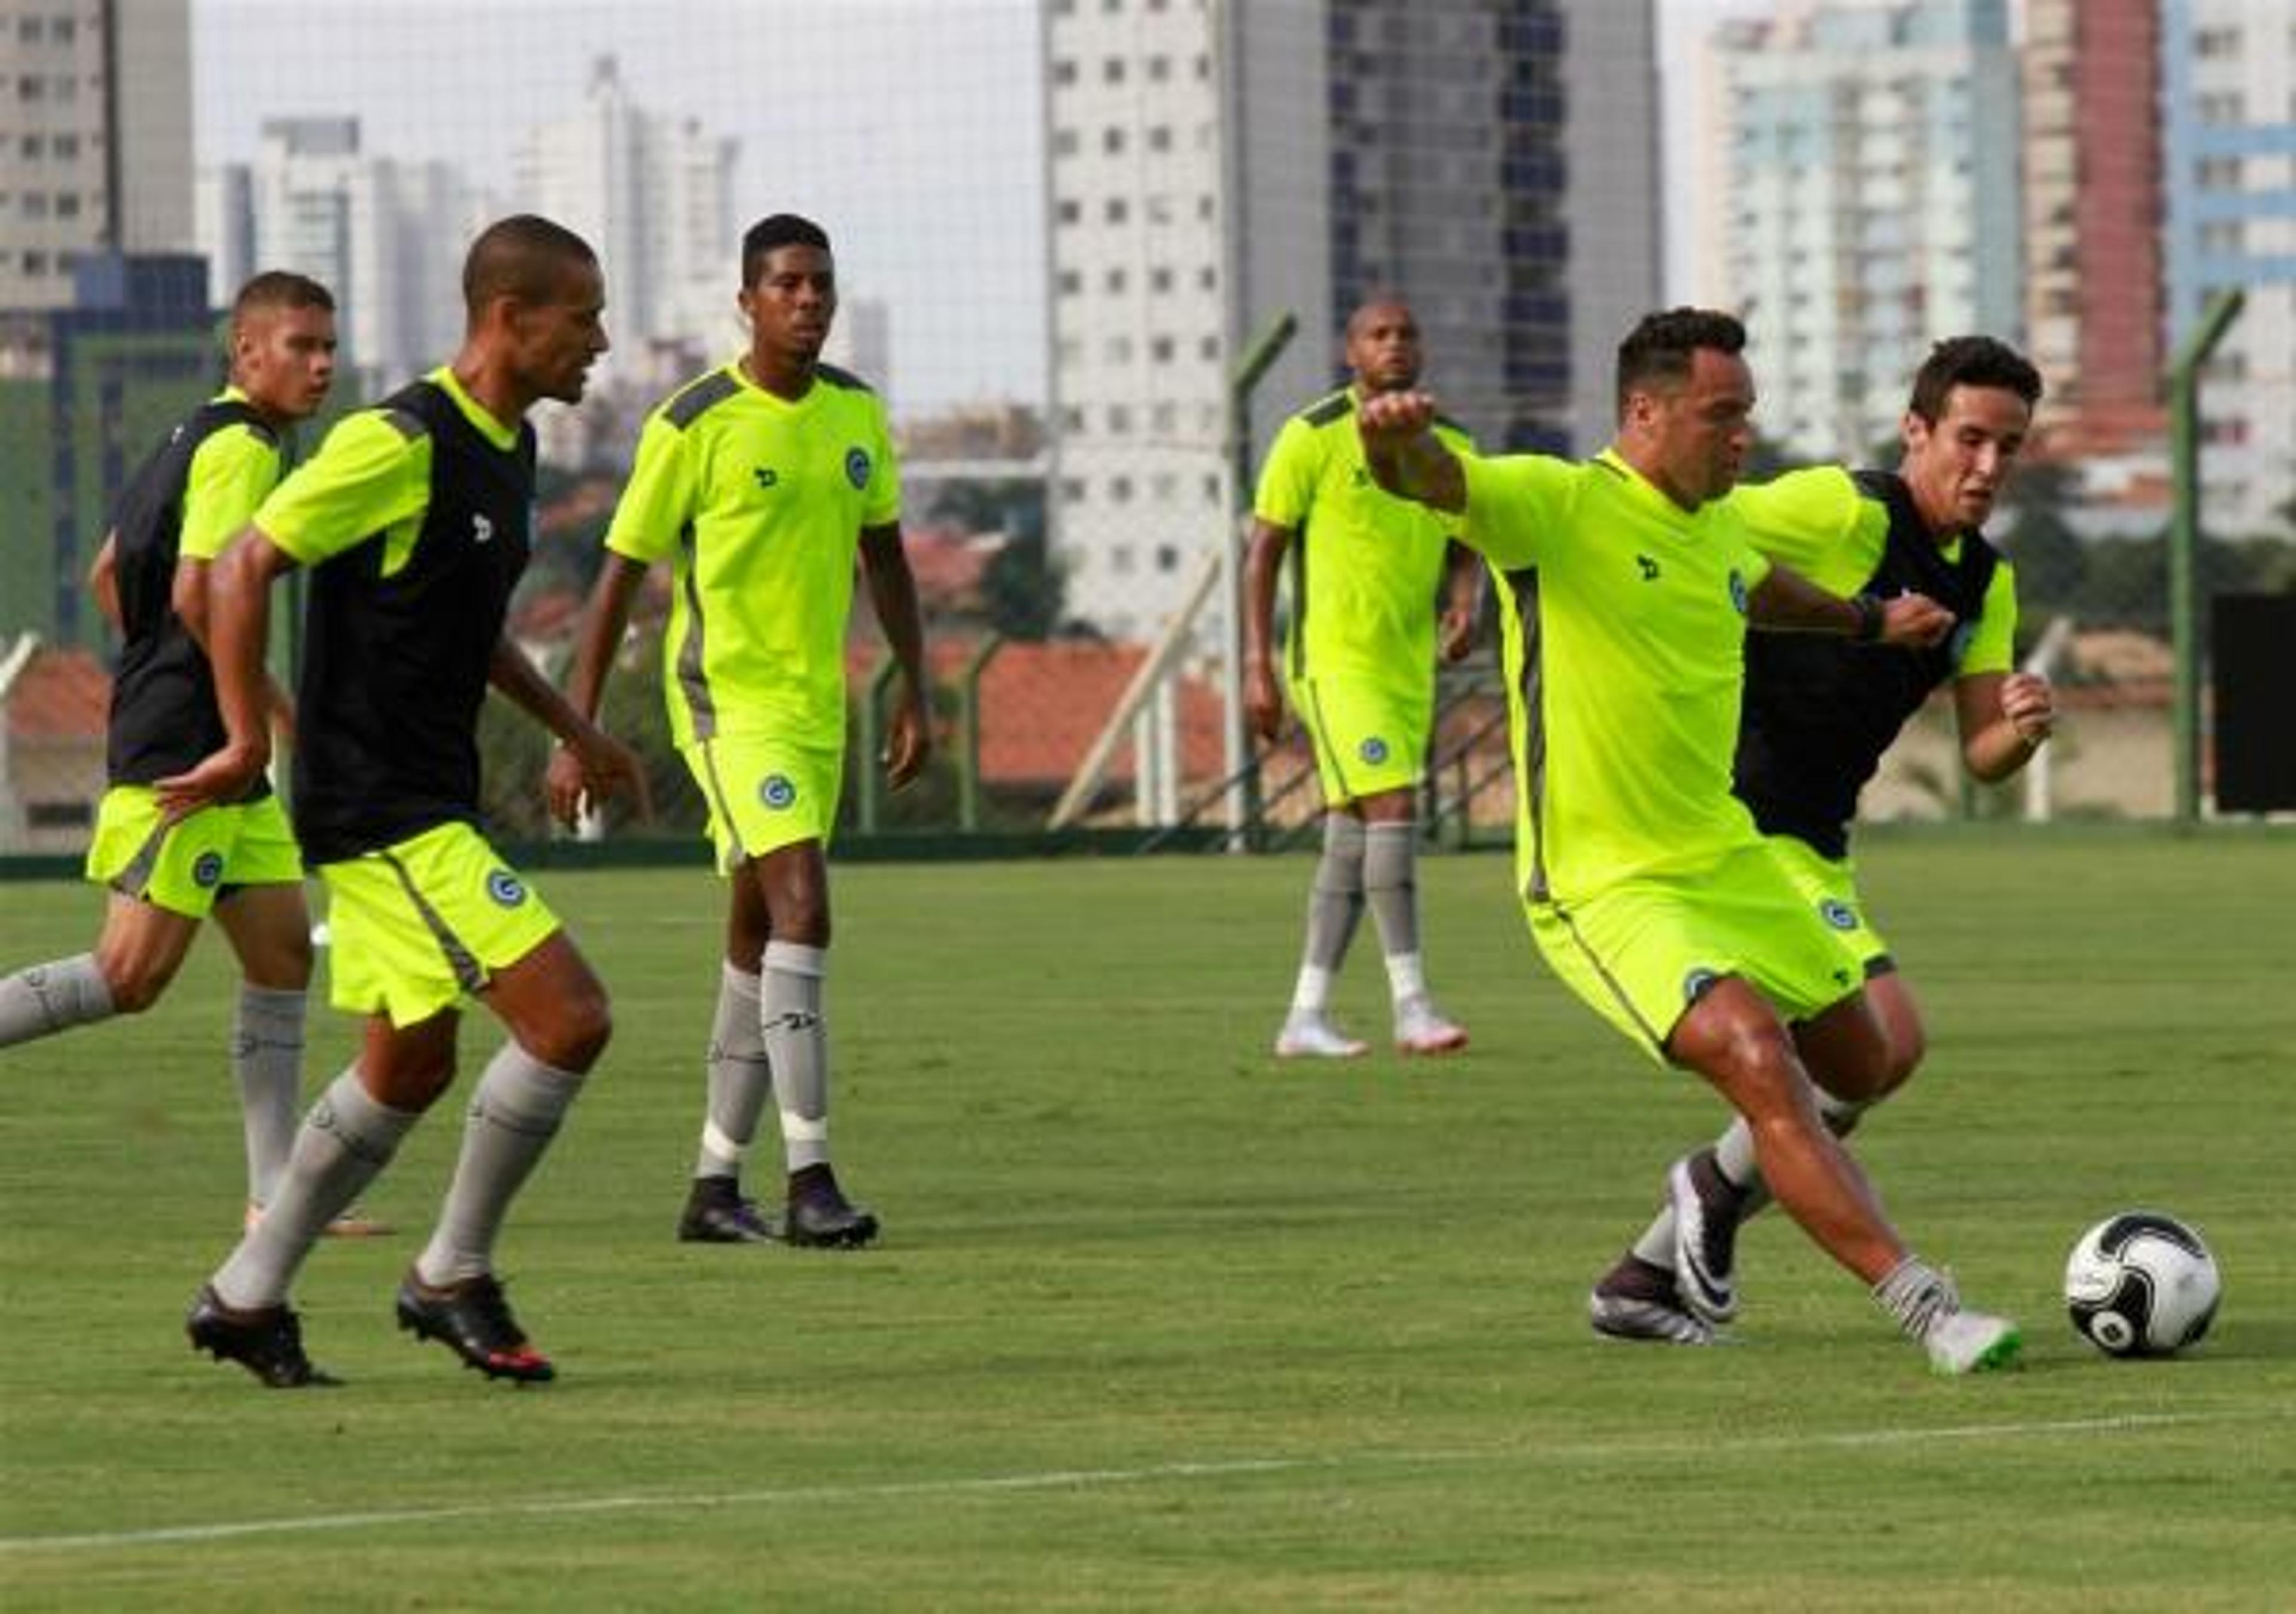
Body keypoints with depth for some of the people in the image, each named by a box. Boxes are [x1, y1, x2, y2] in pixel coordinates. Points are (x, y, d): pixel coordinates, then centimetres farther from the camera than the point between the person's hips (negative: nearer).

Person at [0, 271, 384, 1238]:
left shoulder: (194, 440, 17)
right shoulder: (241, 450, -13)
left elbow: (106, 577, 24)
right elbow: (195, 592, -23)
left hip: (214, 754, 11)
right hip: (182, 749, -11)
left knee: (282, 949, 8)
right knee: (131, 975, -13)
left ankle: (276, 1193, 8)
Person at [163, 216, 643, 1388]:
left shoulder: (508, 448, 12)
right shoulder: (397, 444, -17)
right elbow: (244, 569, -17)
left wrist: (569, 727, 23)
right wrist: (247, 742, -18)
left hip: (428, 801, 10)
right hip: (382, 807, -10)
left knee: (409, 1069, 15)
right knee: (568, 1016, -14)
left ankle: (246, 1298, 26)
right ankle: (453, 1278, -1)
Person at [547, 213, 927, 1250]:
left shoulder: (857, 413, 7)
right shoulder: (695, 425, -11)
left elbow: (885, 556, 19)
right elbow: (620, 578, -7)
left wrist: (915, 693, 13)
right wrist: (576, 735, -9)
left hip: (818, 705, 7)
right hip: (728, 697, -7)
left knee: (759, 939, 11)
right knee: (802, 905, -21)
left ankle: (715, 1186, 19)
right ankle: (809, 1181, -23)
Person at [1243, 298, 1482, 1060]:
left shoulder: (1451, 447, 9)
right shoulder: (1313, 437, -7)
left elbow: (1465, 548, 17)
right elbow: (1263, 549, -4)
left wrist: (1466, 604, -7)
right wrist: (1257, 667, -10)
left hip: (1410, 669, 6)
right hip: (1335, 661, -6)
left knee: (1352, 842, 9)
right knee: (1393, 810, -19)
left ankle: (1307, 1017, 15)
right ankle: (1411, 1005, -20)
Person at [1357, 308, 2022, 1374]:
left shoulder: (1718, 524, 8)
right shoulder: (1558, 505, -15)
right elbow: (1434, 482, -33)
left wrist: (1870, 621, 47)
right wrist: (1393, 441, -57)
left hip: (1726, 858, 9)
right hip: (1605, 888, -9)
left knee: (1857, 1065, 17)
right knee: (1760, 1062, -26)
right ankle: (1922, 1307, -27)